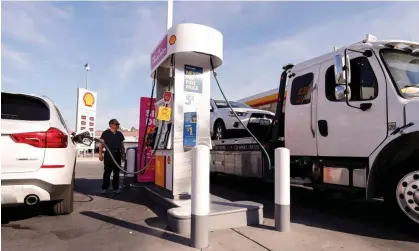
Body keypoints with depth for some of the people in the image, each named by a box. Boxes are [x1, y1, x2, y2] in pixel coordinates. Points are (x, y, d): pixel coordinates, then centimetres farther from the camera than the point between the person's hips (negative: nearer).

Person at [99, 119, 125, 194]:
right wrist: (100, 154, -9)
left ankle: (116, 188, 16)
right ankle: (104, 188, 7)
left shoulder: (120, 134, 15)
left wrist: (123, 154, 13)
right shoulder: (105, 133, 1)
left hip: (118, 154, 5)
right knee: (107, 172, -1)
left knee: (116, 172, 8)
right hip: (108, 154, -4)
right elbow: (101, 144, -2)